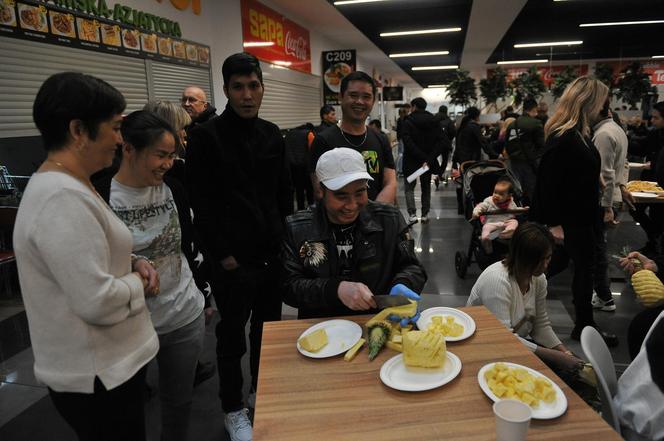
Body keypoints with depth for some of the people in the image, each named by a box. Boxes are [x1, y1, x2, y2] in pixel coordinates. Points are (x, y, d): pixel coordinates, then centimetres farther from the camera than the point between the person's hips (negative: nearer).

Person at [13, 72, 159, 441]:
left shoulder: (66, 186, 6)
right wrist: (138, 283, -12)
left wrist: (132, 263, 0)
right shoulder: (63, 198, -27)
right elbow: (98, 302, -31)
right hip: (96, 376, -9)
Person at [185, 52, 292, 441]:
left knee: (269, 327, 18)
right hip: (234, 258, -5)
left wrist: (286, 239, 9)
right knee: (233, 334, 9)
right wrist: (223, 254, -12)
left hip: (273, 253, 5)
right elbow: (203, 204, -10)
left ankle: (263, 394, 39)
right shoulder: (206, 136, -8)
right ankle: (234, 409, 30)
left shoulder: (272, 134, 8)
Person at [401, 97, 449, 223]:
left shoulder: (408, 122, -10)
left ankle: (412, 214, -3)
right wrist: (429, 158, -13)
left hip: (411, 161, -4)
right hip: (429, 161, 4)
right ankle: (425, 214, 19)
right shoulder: (434, 122, 2)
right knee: (426, 188, 17)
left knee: (409, 187, 9)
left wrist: (424, 158, -20)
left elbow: (408, 143, -22)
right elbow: (444, 142, -8)